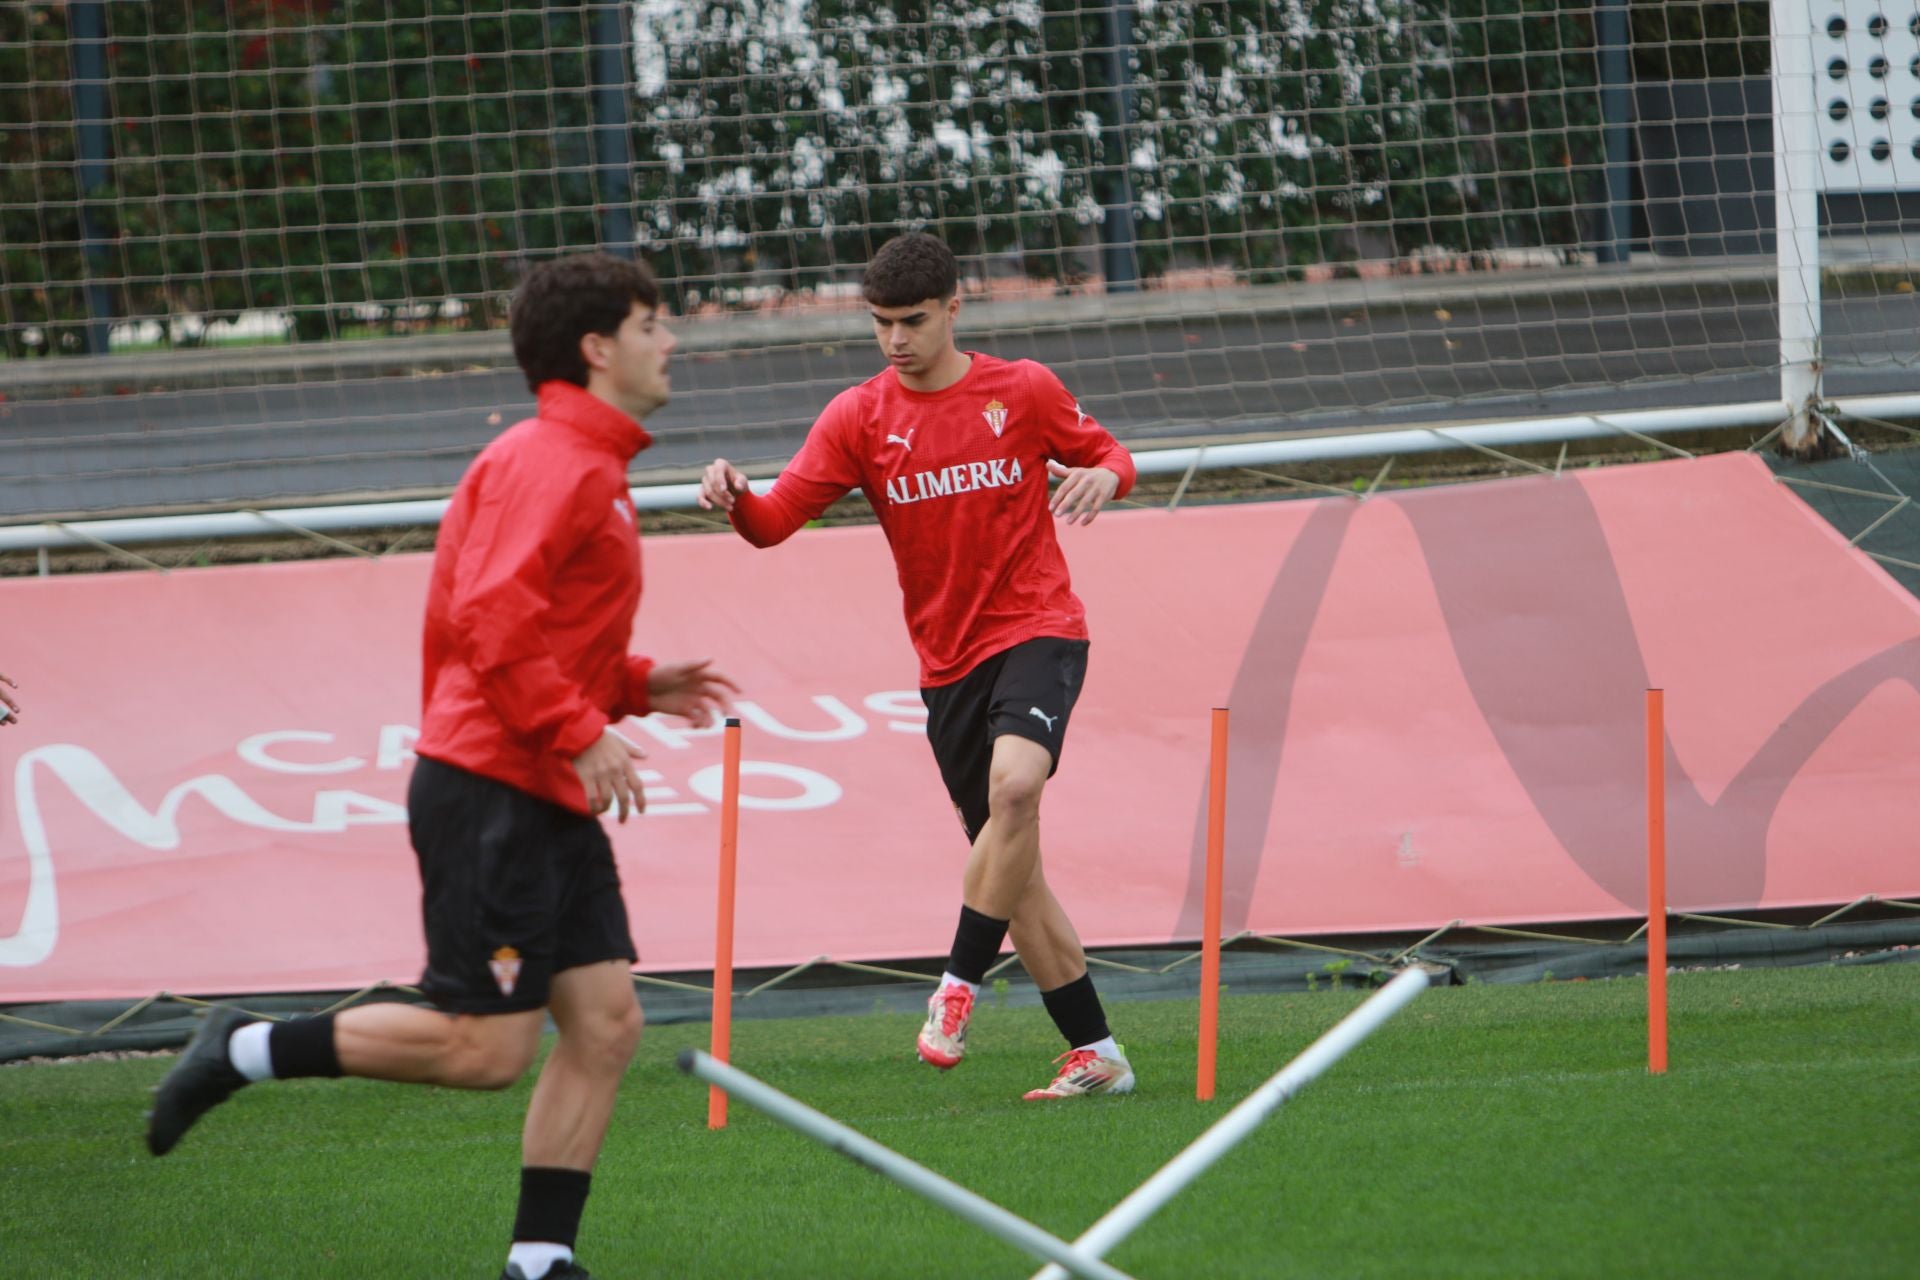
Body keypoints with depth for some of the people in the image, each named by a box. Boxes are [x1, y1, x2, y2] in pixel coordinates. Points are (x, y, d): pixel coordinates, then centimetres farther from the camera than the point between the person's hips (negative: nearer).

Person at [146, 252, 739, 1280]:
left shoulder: (589, 468, 19)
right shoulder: (549, 462, -13)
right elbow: (491, 619, -24)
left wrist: (638, 685, 15)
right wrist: (581, 732, -22)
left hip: (551, 803, 10)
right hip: (490, 794, -10)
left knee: (604, 1025, 3)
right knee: (483, 1048, -11)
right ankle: (243, 1053, 2)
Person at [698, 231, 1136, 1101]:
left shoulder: (1025, 391, 0)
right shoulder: (859, 418, 1)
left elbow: (1103, 453, 13)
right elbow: (776, 520, -7)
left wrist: (1103, 474, -11)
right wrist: (733, 499, -30)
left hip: (1037, 630, -3)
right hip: (947, 662, 3)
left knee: (1013, 783, -32)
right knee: (1012, 869, 6)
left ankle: (960, 987, -21)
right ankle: (1094, 1054, 15)